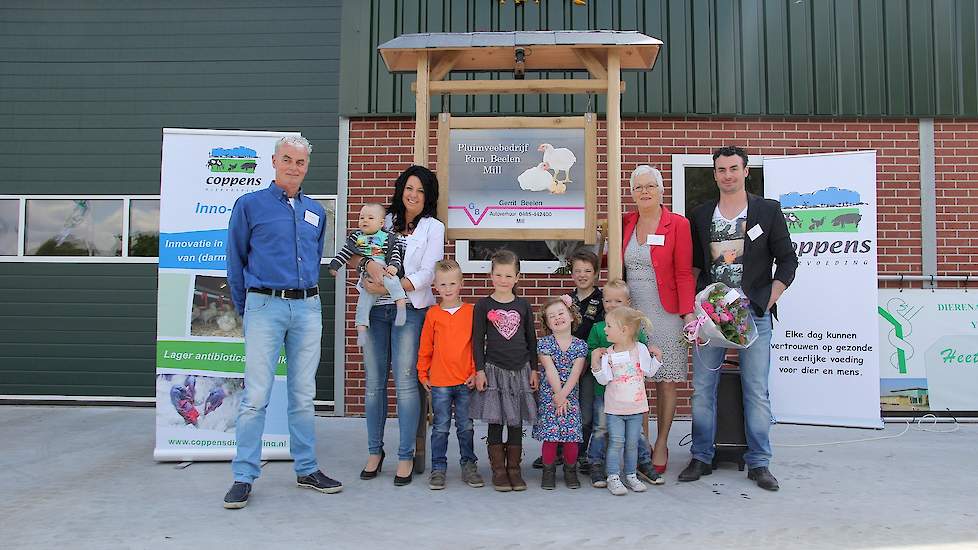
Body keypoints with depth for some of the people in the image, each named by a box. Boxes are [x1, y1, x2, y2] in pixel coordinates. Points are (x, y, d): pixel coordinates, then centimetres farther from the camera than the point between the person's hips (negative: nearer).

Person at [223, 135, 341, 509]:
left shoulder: (316, 212, 14)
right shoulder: (250, 205, 1)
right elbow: (235, 261, 5)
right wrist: (245, 309, 8)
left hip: (308, 308, 4)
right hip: (265, 306, -4)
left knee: (303, 395, 10)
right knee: (256, 396, -5)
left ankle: (307, 470, 20)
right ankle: (244, 477, 4)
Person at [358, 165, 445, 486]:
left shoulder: (433, 227, 6)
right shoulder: (387, 221, 16)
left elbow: (426, 274, -4)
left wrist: (388, 287, -13)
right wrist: (369, 263, -15)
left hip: (409, 310, -3)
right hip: (376, 309, 3)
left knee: (405, 382, -7)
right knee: (375, 382, 5)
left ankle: (406, 456, 2)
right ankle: (375, 451, 18)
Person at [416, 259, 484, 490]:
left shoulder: (471, 312, 0)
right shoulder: (433, 314, 1)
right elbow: (425, 347, 7)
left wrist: (475, 372, -2)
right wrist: (423, 374, 7)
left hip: (466, 382, 0)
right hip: (439, 382, 0)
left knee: (466, 427, 10)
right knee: (440, 428, 7)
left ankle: (469, 465, 22)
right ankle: (438, 469, 16)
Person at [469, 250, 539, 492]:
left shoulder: (523, 305, 5)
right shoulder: (483, 305, -1)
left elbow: (531, 339, 9)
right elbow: (478, 340, -2)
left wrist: (534, 369, 6)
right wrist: (479, 371, -8)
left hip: (520, 370, 2)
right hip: (493, 369, -2)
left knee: (516, 422, 6)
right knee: (495, 422, 1)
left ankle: (514, 469, 17)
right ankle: (498, 470, 12)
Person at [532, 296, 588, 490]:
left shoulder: (580, 345, 1)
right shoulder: (543, 343, -4)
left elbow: (575, 373, -7)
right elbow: (550, 371, -9)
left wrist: (563, 395, -16)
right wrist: (558, 395, -14)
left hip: (570, 395, 1)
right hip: (548, 395, -1)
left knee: (571, 433, -1)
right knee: (549, 434, -3)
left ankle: (570, 470, 19)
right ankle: (549, 471, 13)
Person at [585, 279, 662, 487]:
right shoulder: (598, 328, -1)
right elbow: (587, 352, 1)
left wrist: (651, 350, -12)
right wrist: (596, 353, -19)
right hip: (603, 387, -1)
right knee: (601, 428, 5)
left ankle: (644, 463, 26)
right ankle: (596, 466, 17)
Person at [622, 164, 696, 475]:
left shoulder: (678, 225, -1)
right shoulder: (625, 224, 10)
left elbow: (684, 273, -4)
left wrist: (688, 312, -11)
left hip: (665, 315, -3)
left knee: (666, 382, 3)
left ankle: (661, 445, 15)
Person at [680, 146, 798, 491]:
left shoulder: (768, 210, 4)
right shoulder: (700, 216, 11)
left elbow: (787, 261, 4)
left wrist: (768, 302, -5)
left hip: (753, 313, -2)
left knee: (757, 390, 1)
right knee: (702, 388, 3)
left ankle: (758, 463, 13)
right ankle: (701, 458, 15)